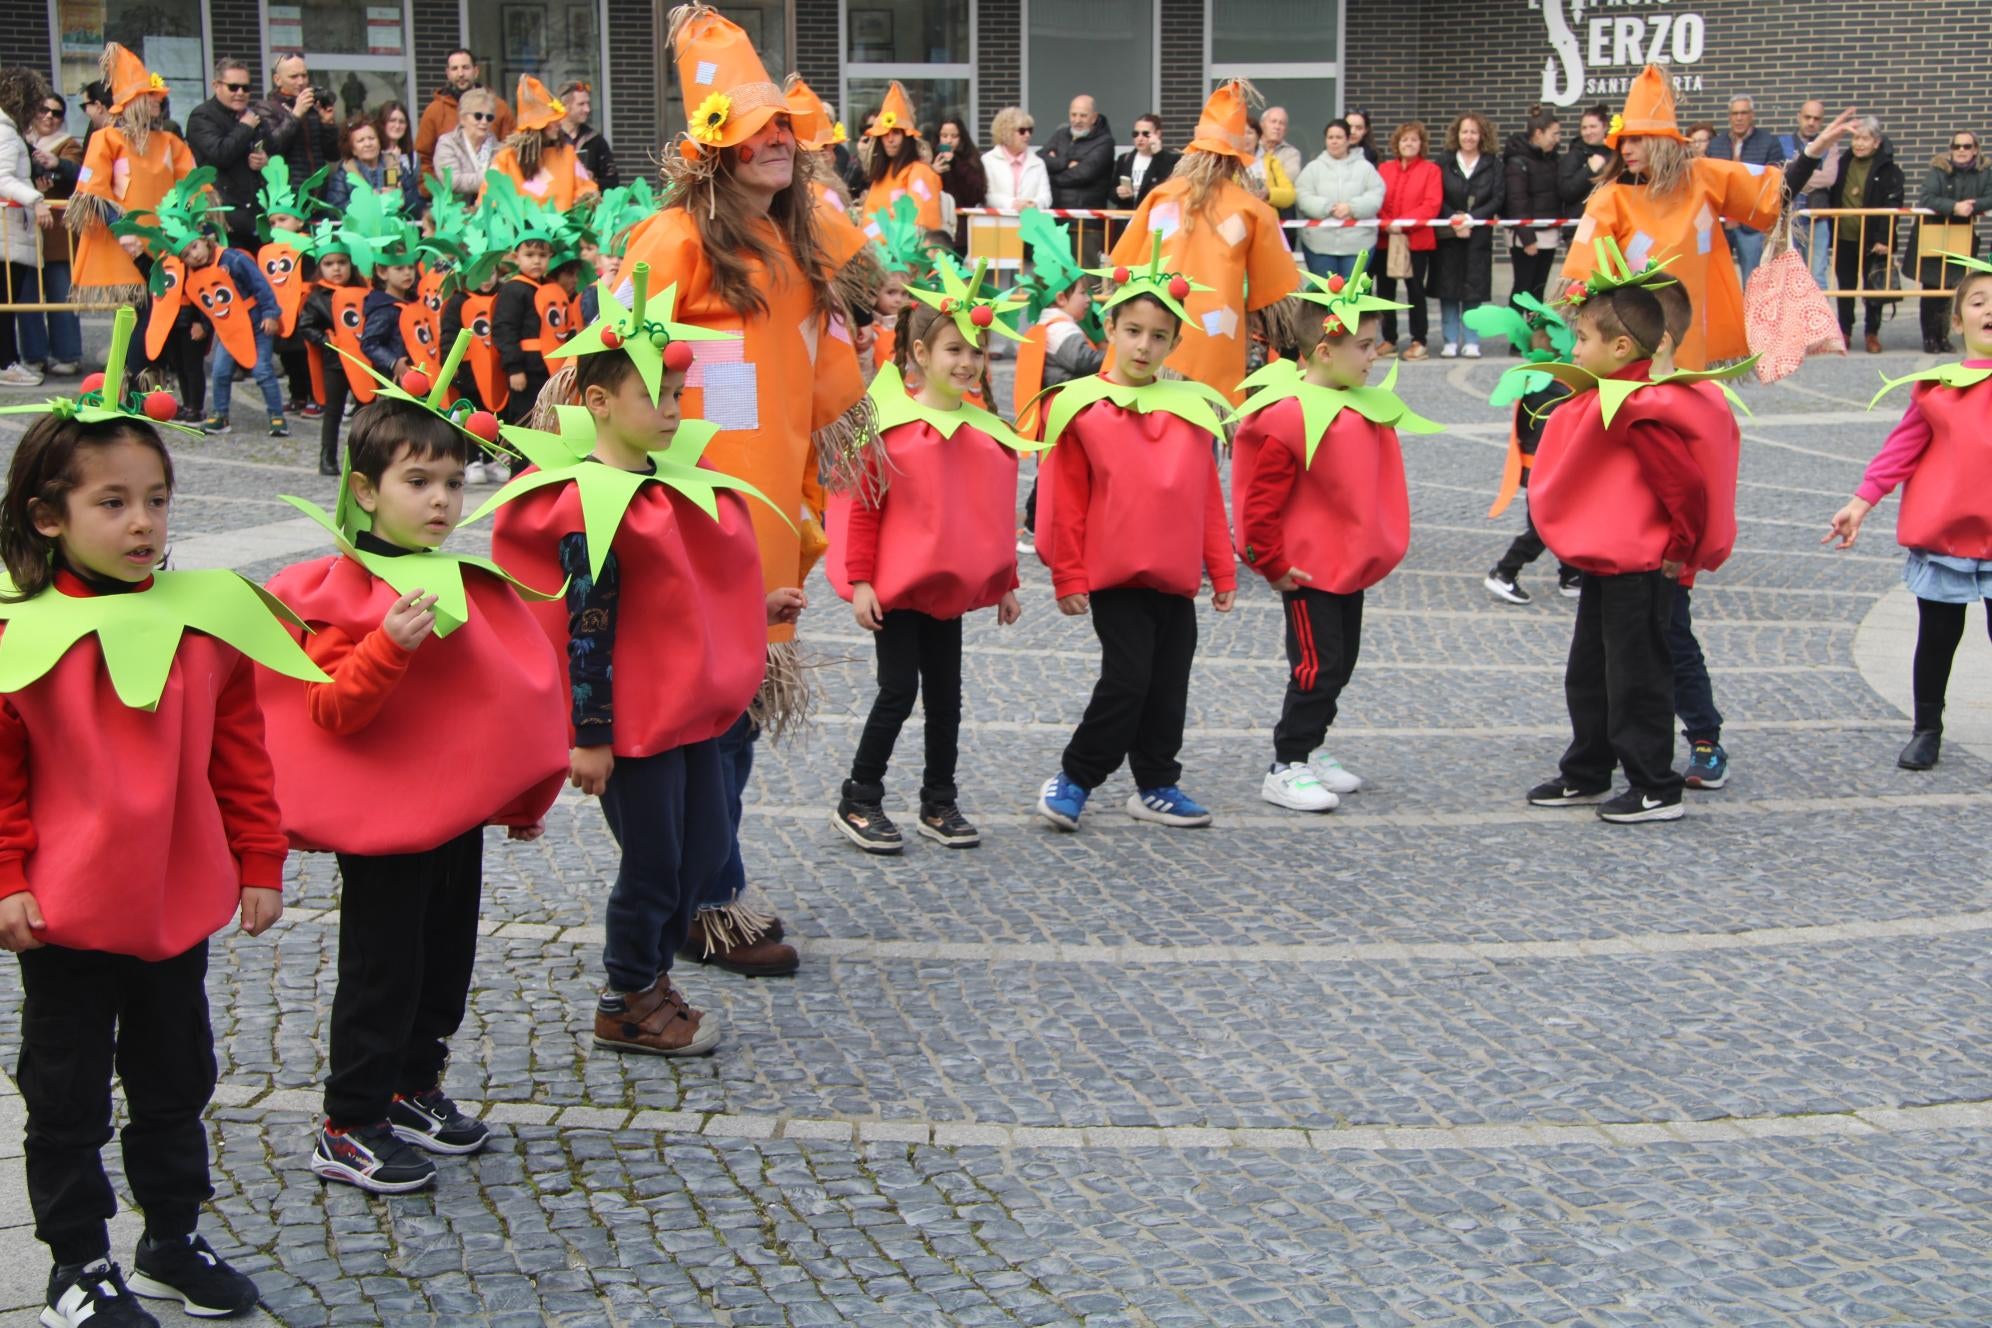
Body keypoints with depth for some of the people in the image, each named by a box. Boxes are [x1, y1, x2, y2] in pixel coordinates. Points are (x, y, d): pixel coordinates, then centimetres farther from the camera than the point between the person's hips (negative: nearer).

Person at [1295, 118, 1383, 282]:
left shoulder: (1365, 167, 9)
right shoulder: (1313, 168, 9)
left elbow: (1375, 197, -2)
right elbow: (1303, 198, -3)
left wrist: (1352, 208, -18)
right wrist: (1328, 208, -17)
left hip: (1357, 243, 0)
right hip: (1320, 243, 0)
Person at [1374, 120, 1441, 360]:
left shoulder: (1430, 169, 0)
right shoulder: (1383, 169, 9)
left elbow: (1432, 205, -9)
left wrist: (1404, 223, -17)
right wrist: (1386, 223, -14)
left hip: (1417, 240, -3)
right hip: (1385, 239, 3)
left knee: (1415, 290, 1)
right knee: (1385, 290, 6)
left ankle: (1418, 341, 8)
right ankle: (1389, 340, 15)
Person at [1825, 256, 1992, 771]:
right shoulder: (1936, 386, 0)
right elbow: (1902, 447, 1)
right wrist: (1861, 502, -5)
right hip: (1940, 533, 1)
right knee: (1937, 638, 13)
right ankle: (1926, 729, 28)